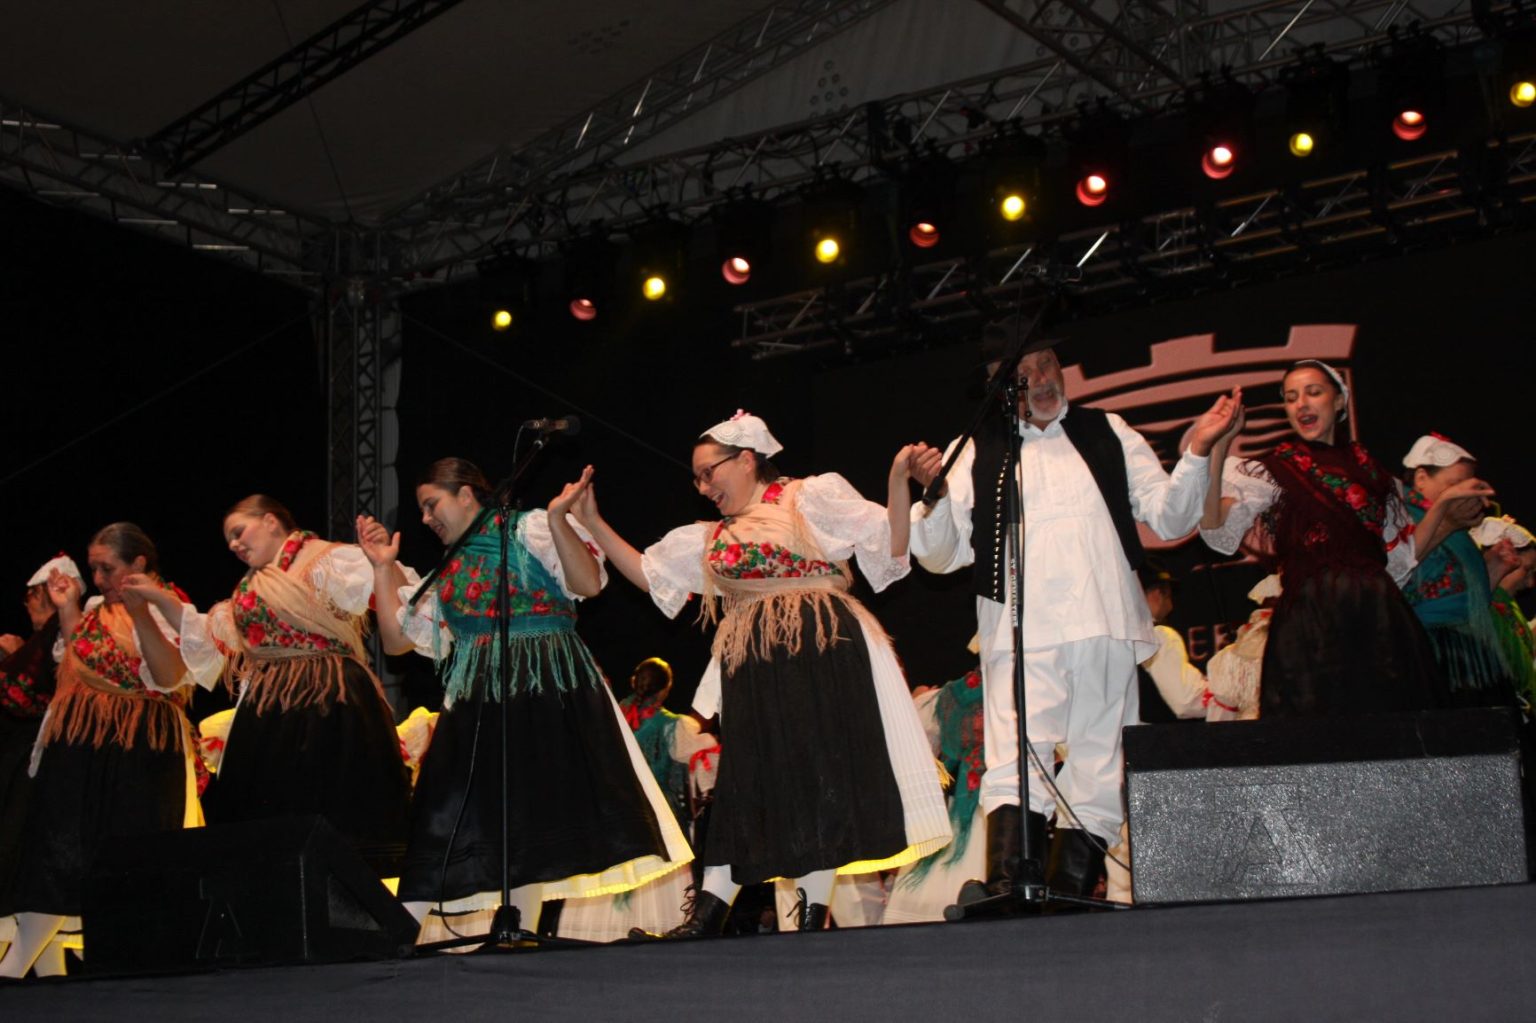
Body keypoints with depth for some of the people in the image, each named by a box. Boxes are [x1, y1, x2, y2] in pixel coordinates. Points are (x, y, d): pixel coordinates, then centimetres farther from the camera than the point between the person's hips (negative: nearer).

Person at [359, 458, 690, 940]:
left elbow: (589, 583, -10)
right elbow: (397, 637, 19)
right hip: (478, 705, 6)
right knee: (488, 815, -1)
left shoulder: (528, 530, 3)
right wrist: (383, 568, 17)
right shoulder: (448, 574, 21)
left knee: (559, 798, -12)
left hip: (549, 685, -6)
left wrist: (558, 520, -19)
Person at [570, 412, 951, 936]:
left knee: (818, 771, -5)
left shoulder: (813, 496, 6)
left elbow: (891, 549, 1)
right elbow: (647, 573, 24)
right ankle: (709, 910, 1)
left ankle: (814, 909, 0)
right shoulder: (709, 539, 22)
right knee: (746, 777, 2)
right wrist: (593, 523, 20)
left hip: (821, 652, -5)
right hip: (751, 667, 5)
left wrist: (898, 480, -14)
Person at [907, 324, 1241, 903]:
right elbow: (941, 554, 8)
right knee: (1016, 764, -18)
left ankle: (1069, 902, 3)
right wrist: (932, 495, -10)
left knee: (1098, 771, -1)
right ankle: (1004, 893, -28)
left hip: (1105, 632, 2)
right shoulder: (978, 453, 14)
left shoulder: (1106, 434, 19)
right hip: (1021, 636, -2)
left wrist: (1197, 451, 2)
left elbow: (1168, 518, 16)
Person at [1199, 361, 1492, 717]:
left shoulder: (1371, 472, 19)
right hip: (1311, 620, -3)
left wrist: (1443, 503, 12)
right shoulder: (1271, 472, 9)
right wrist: (1216, 451, -19)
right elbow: (1218, 529, -9)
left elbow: (1404, 557, 20)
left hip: (1378, 620, 3)